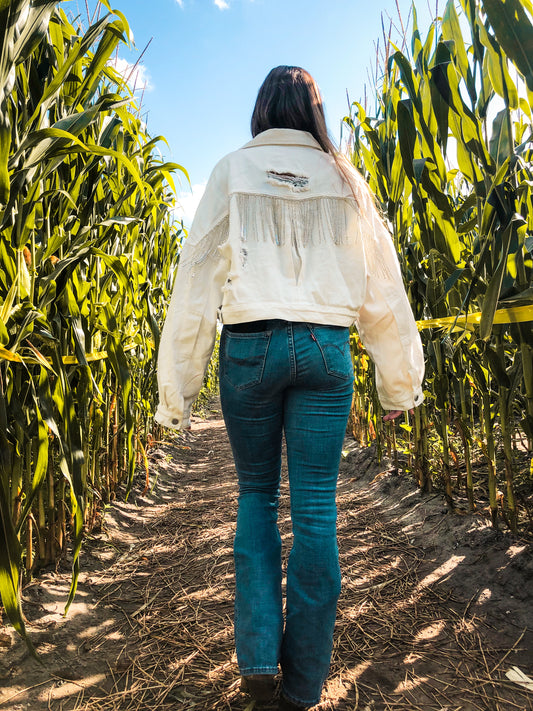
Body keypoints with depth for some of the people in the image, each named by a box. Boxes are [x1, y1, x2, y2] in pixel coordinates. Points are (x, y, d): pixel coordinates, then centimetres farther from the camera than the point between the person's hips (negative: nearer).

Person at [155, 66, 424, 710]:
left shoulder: (233, 171, 7)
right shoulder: (343, 178, 11)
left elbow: (198, 277, -1)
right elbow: (381, 287, 8)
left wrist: (176, 391, 3)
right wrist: (399, 385, 15)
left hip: (249, 345, 0)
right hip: (325, 348, 1)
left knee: (256, 492, 18)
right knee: (315, 508, 7)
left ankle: (259, 656, 14)